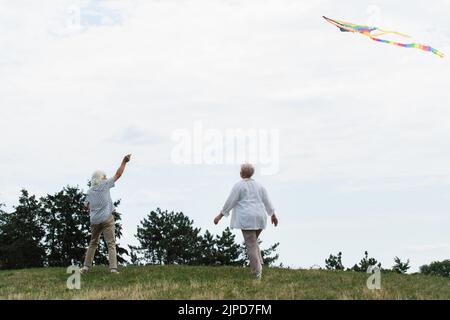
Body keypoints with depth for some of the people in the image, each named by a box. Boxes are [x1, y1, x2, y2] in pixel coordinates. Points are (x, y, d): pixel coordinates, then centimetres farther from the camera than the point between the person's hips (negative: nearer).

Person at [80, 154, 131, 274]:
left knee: (93, 244, 17)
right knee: (111, 244, -6)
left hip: (94, 220, 5)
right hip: (107, 218, -5)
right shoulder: (105, 184, -4)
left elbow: (87, 206, 17)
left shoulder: (89, 192, 10)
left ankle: (86, 267, 14)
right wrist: (124, 162, 5)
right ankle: (113, 268, -15)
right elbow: (118, 175, -1)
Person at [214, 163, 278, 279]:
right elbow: (266, 201, 17)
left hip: (247, 219, -6)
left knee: (251, 245, -3)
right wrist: (273, 215, 28)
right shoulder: (259, 185, 13)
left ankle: (257, 273, -7)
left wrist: (220, 216, -1)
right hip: (259, 217, 6)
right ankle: (259, 265, 8)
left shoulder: (239, 185, -5)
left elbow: (230, 202, -7)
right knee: (253, 241, 23)